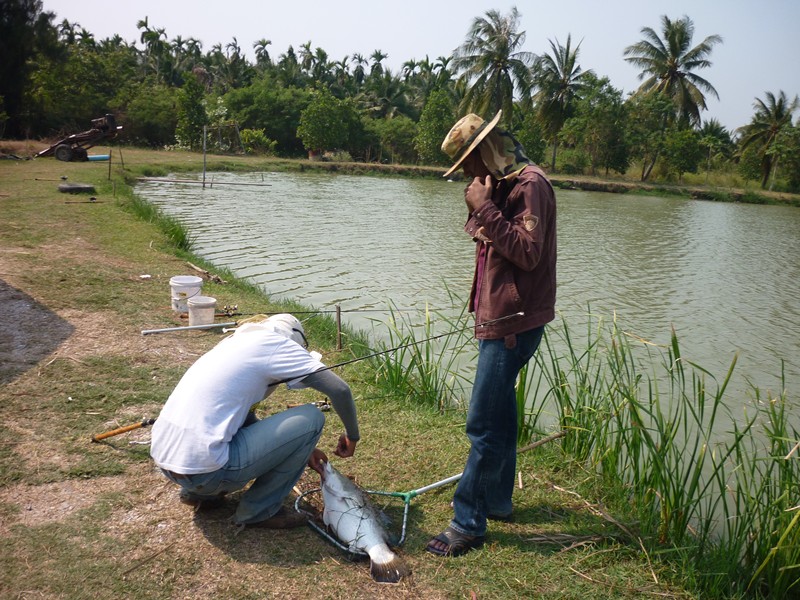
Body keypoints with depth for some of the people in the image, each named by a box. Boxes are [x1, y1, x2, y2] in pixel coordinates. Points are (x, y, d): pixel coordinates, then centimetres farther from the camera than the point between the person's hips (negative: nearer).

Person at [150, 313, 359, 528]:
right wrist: (352, 436, 9)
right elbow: (340, 389, -9)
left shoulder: (234, 342, 21)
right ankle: (257, 510, 8)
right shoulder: (274, 342, -2)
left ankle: (196, 492, 22)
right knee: (312, 418, -3)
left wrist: (302, 450, 28)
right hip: (202, 468, -9)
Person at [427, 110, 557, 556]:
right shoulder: (500, 185, 16)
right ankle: (497, 500, 33)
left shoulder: (529, 183, -14)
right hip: (499, 319, 11)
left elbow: (528, 252, -22)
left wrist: (485, 209, -20)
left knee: (485, 424, -7)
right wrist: (479, 214, 3)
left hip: (513, 323, -10)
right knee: (499, 415, 18)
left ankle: (469, 523, 2)